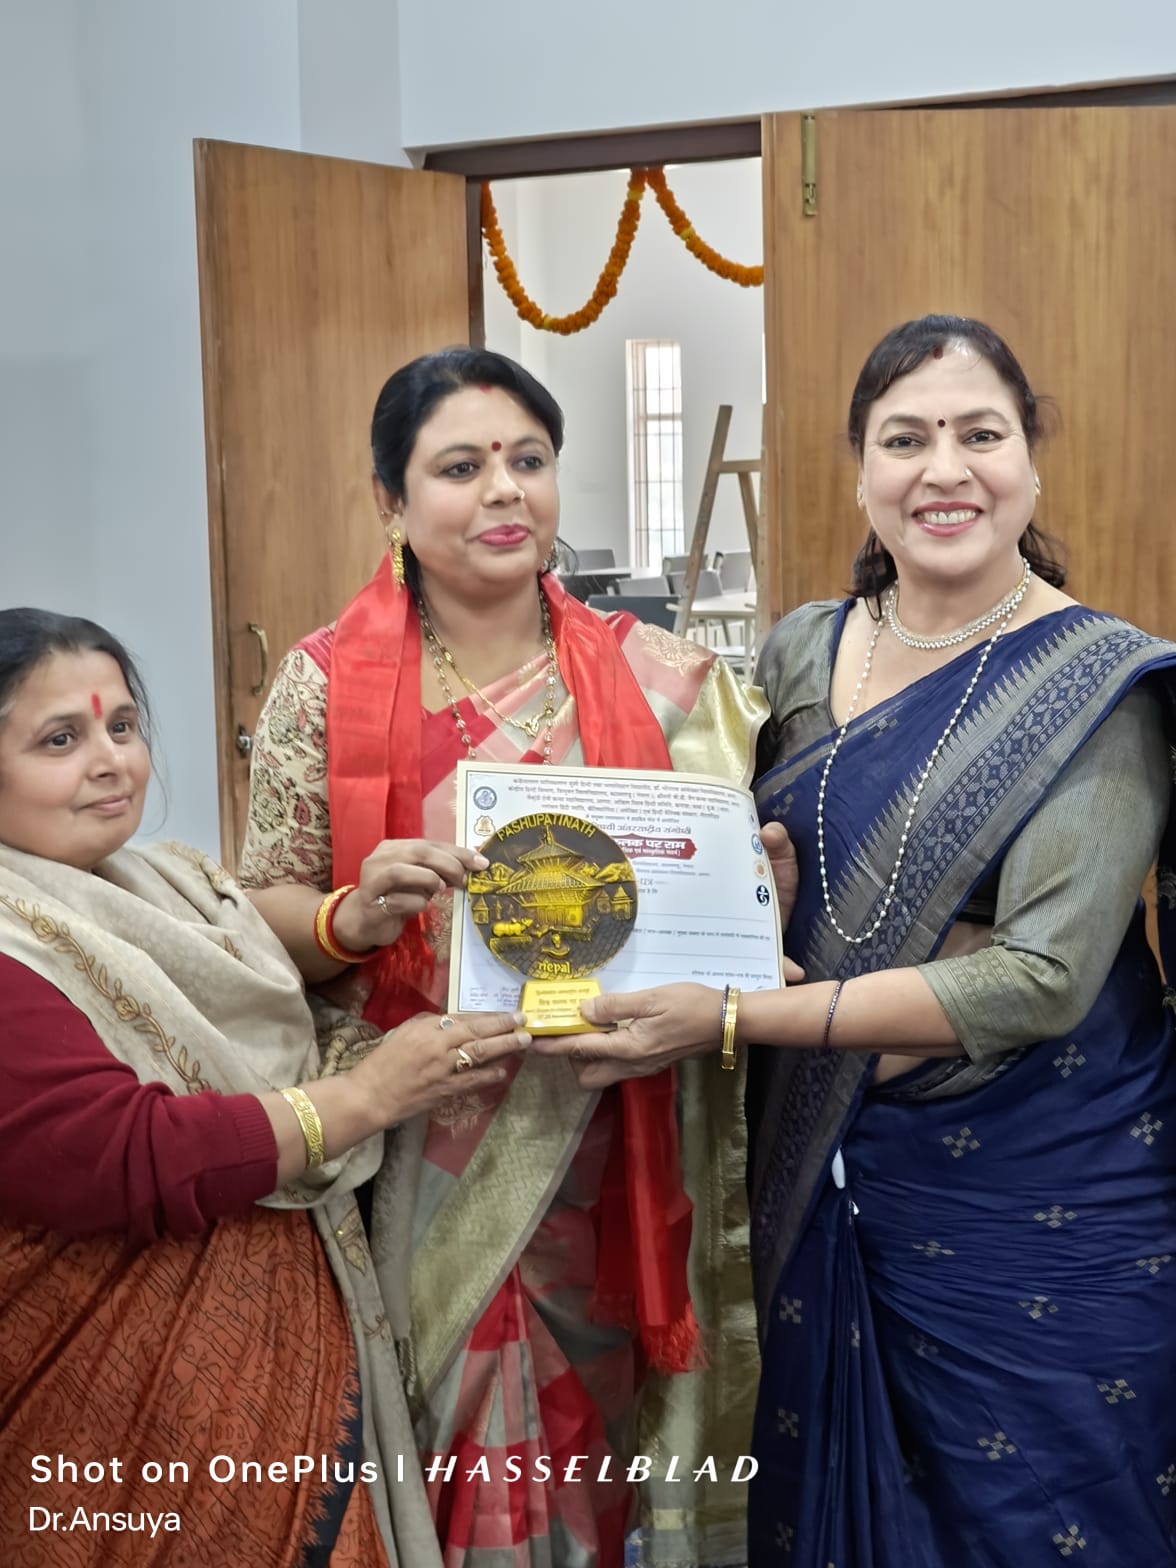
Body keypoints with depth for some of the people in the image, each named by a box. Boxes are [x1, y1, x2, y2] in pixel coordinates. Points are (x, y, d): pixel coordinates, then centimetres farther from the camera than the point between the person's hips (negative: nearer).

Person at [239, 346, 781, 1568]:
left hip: (608, 1164, 1)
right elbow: (262, 912, 0)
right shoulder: (325, 683, -2)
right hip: (416, 1158, -1)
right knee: (444, 1458, 8)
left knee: (592, 1446, 12)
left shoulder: (654, 678, 2)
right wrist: (355, 915, -20)